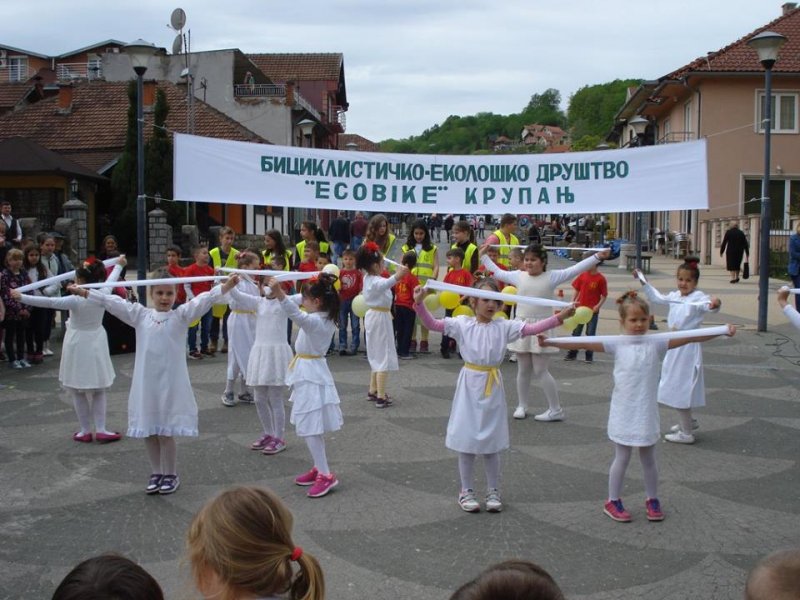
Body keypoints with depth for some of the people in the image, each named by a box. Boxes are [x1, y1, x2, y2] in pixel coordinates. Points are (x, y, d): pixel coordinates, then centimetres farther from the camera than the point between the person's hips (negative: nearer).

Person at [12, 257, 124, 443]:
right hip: (97, 343, 5)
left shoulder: (76, 300, -22)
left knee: (78, 392, 8)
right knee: (99, 390, 13)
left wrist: (21, 297, -26)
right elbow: (111, 280, 11)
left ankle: (85, 431, 13)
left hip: (78, 344, -4)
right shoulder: (103, 294, -8)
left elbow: (48, 302, -27)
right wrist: (118, 265, 30)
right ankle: (100, 429, 9)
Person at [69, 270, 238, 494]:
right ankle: (156, 473, 28)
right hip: (145, 383, 3)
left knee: (166, 432, 3)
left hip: (170, 383, -3)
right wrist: (84, 292, 0)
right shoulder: (140, 315, 6)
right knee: (148, 432, 11)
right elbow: (112, 302, 4)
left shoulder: (181, 315, -2)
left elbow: (203, 300, -14)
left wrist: (226, 287, -27)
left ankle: (171, 474, 21)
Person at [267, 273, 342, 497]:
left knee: (309, 428, -8)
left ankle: (326, 475, -5)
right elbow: (300, 300, 23)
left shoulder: (315, 321, -23)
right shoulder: (325, 317, 6)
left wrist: (279, 294, -56)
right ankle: (319, 468, 26)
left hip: (310, 375, -10)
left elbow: (297, 314, -45)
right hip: (310, 372, 10)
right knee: (311, 428, 17)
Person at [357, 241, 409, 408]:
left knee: (377, 355, 21)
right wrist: (397, 276, -68)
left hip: (373, 315, 10)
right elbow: (386, 283, -51)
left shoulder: (367, 278, 3)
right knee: (384, 357, -4)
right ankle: (381, 397, -4)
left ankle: (373, 391, 31)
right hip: (380, 317, -10)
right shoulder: (376, 281, -25)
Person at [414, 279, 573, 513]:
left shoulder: (504, 326, 0)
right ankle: (466, 491, 18)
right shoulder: (462, 324, -3)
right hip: (470, 386, -1)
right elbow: (432, 324, -9)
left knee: (492, 442, 10)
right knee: (466, 441, 6)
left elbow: (532, 328, -9)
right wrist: (420, 303, -24)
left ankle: (493, 491, 22)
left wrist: (559, 317, -20)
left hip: (493, 388, 1)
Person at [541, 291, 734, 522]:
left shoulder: (656, 343, -2)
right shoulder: (617, 344, -6)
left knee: (648, 458, 14)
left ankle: (652, 499, 31)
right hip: (623, 412, -1)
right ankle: (613, 501, 22)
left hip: (646, 412, 1)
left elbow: (690, 338, -7)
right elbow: (583, 344, -12)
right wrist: (550, 342, -20)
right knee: (622, 458, 8)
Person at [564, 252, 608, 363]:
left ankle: (589, 355, 13)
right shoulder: (582, 275, 1)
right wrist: (573, 301, -2)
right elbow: (576, 290, 8)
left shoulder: (601, 278, -10)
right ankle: (572, 353, 18)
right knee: (576, 331, 10)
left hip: (593, 310, -4)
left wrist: (598, 306, -16)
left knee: (590, 333, 4)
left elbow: (604, 295, -6)